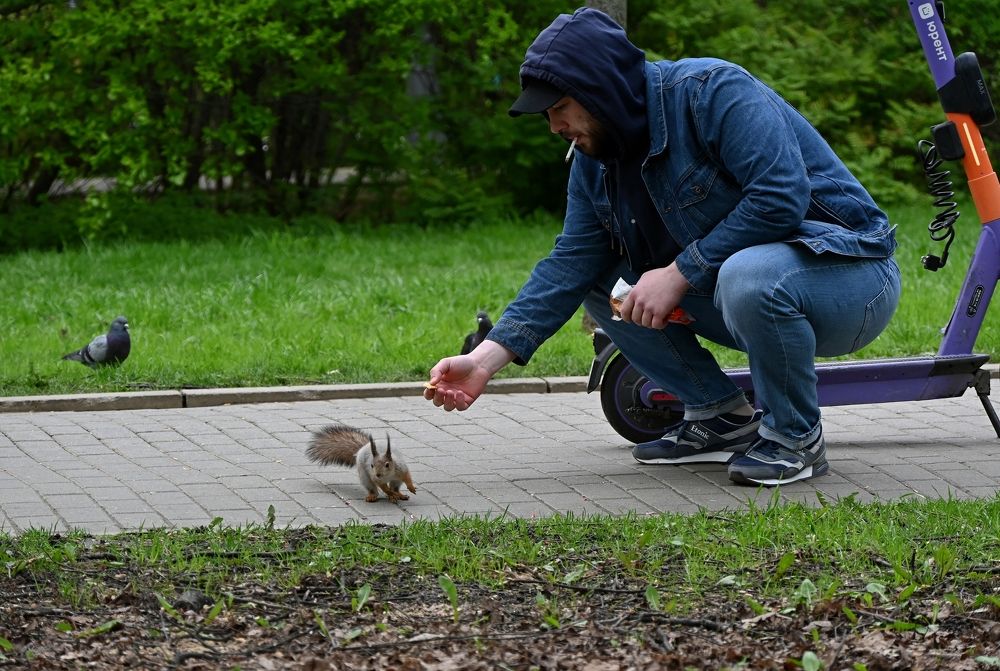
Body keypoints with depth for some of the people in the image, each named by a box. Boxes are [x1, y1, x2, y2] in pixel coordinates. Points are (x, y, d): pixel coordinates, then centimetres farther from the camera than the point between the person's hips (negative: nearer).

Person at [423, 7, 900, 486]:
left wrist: (680, 273, -26)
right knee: (600, 280, 1)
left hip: (851, 275, -8)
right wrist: (486, 359, -10)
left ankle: (795, 438, -15)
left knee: (748, 276, -40)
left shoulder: (713, 92, -21)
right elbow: (569, 266, 0)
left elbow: (781, 197, -30)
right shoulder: (594, 162, 4)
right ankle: (720, 417, 6)